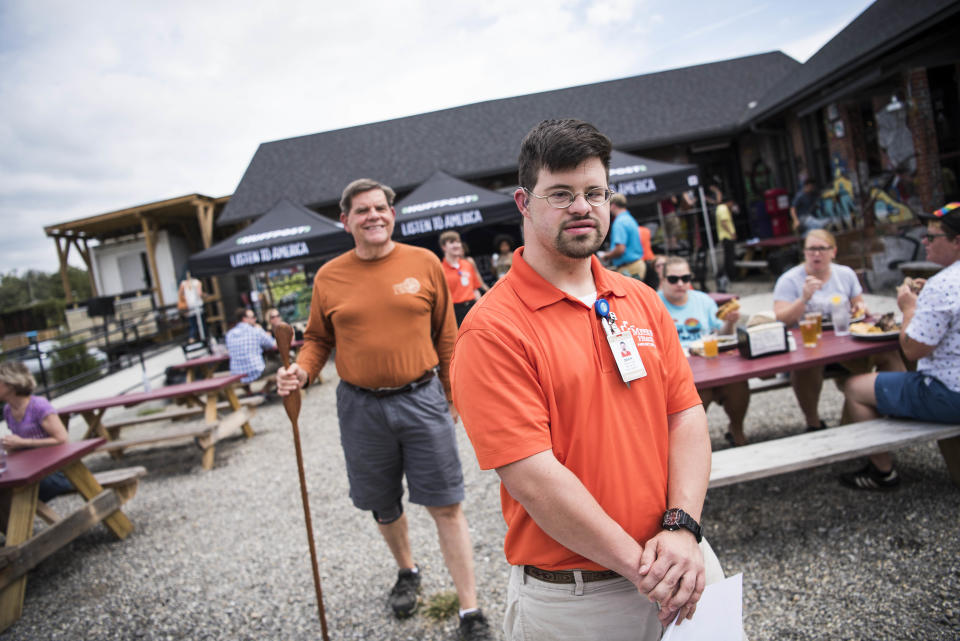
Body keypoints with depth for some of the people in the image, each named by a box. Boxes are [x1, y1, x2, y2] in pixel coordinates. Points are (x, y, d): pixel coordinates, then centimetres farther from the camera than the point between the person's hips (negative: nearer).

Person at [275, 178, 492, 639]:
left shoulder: (424, 263, -1)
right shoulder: (329, 278, 1)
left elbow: (445, 335, 5)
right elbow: (318, 339, 11)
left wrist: (454, 394, 7)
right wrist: (300, 371, -9)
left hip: (422, 399, -2)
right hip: (360, 407, 2)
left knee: (446, 504, 1)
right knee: (383, 506, 18)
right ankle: (406, 572, 46)